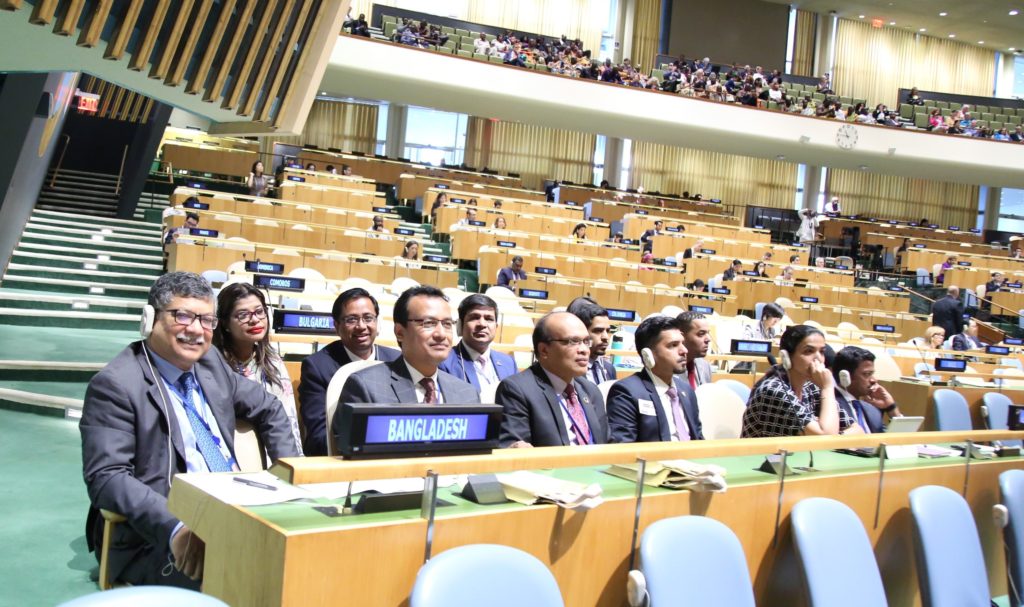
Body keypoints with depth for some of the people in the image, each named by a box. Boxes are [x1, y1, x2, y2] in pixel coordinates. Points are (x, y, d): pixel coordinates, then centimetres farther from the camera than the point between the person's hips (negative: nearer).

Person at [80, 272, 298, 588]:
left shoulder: (210, 360, 11)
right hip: (155, 538, -7)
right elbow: (106, 478, -18)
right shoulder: (115, 385, -10)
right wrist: (175, 527, -30)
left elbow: (269, 409, 22)